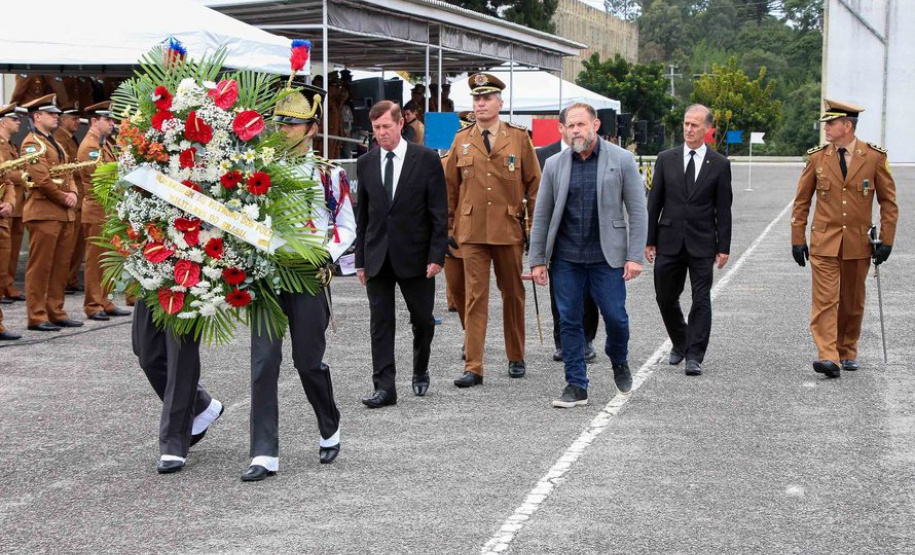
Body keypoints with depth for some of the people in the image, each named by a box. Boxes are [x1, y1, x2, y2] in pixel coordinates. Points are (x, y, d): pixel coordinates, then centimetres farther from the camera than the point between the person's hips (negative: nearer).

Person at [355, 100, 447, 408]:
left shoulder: (426, 159, -3)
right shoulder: (365, 163, 7)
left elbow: (439, 212, -4)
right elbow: (361, 215, 10)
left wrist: (437, 255, -10)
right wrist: (360, 260, 7)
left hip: (414, 255, -2)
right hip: (377, 256, 2)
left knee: (422, 321, 9)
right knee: (381, 323, -1)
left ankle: (420, 372, 33)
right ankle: (385, 387, 1)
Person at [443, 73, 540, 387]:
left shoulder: (519, 138, 3)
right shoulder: (462, 140, 7)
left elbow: (534, 184, 6)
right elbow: (450, 185, 13)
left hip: (509, 230, 0)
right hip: (472, 231, 0)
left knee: (513, 295, 11)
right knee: (475, 297, -3)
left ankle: (516, 358, 26)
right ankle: (473, 368, -2)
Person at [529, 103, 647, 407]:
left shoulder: (621, 160, -2)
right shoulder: (554, 165, 4)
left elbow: (637, 211, -2)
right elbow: (541, 217, 8)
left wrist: (635, 256, -9)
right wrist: (537, 260, 4)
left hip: (606, 256, -2)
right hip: (566, 258, 2)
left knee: (616, 317, -1)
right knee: (569, 322, 4)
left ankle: (619, 361, 30)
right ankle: (576, 386, 15)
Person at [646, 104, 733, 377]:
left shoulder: (719, 164, 1)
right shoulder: (666, 159, 5)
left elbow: (723, 209, 1)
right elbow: (654, 202, 6)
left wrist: (723, 247, -3)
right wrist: (649, 240, 2)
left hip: (702, 243, -2)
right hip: (670, 241, 2)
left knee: (701, 300, -4)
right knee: (665, 297, 10)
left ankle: (694, 356, 1)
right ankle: (680, 343, 32)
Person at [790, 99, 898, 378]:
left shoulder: (875, 157, -2)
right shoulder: (817, 157, 1)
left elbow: (888, 201, 4)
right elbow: (801, 201, 8)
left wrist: (886, 240, -2)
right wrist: (797, 239, 4)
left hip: (858, 243, 0)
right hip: (824, 242, 0)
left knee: (853, 302, 11)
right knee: (824, 299, -11)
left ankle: (848, 352, 28)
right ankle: (828, 356, -16)